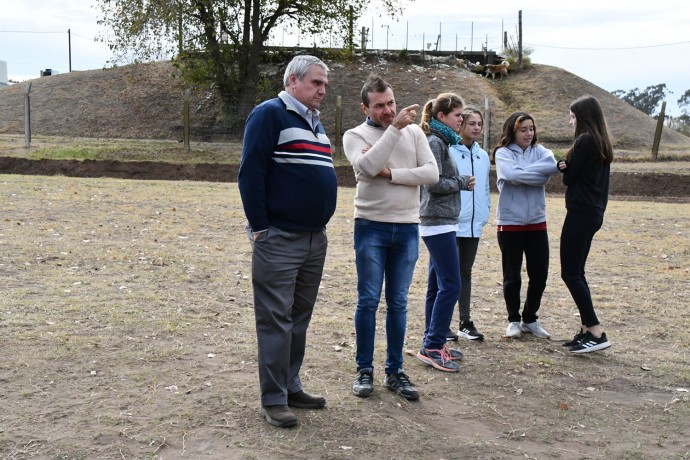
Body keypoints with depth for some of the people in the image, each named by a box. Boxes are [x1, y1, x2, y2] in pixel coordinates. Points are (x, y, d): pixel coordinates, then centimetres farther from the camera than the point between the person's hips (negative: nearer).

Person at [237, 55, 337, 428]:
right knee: (276, 321, -2)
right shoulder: (270, 114, -8)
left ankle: (291, 387, 24)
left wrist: (321, 224, 17)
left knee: (299, 318, 14)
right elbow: (250, 173, -14)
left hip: (315, 239, 8)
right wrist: (260, 228, -16)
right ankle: (273, 400, 5)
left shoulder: (314, 122, 18)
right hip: (279, 240, -8)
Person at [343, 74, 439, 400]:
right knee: (368, 301, 2)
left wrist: (390, 173, -13)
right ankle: (364, 370, 15)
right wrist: (395, 128, -22)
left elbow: (432, 173, -5)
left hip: (407, 228, 3)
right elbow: (368, 167, -22)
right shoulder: (355, 136, -1)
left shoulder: (414, 132, 6)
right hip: (371, 227, -2)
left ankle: (395, 371, 19)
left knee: (398, 303, 9)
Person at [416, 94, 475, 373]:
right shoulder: (435, 143, -12)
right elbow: (435, 183, -20)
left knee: (437, 285, 12)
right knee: (450, 285, -9)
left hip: (441, 223, 10)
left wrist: (461, 182, 1)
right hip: (438, 223, -10)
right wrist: (462, 182, -7)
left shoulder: (442, 142, 16)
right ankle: (432, 347, -5)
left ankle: (433, 343, 18)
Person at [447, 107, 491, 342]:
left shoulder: (483, 156, 12)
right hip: (451, 224, -6)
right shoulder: (448, 152, -10)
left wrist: (484, 213, 10)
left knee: (465, 273, 14)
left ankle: (466, 322, 22)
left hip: (474, 225, 6)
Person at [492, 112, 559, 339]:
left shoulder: (539, 151, 7)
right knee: (512, 276, 7)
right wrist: (540, 176, -13)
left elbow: (553, 166, -14)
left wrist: (524, 173, -18)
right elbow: (512, 175, -22)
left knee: (539, 274, 8)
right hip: (510, 222, -3)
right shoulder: (503, 153, -3)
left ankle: (530, 319, 26)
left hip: (537, 222, 4)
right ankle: (513, 320, 23)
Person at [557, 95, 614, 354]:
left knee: (570, 272, -6)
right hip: (594, 213, 10)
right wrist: (569, 167, -1)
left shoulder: (584, 141, -14)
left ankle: (596, 333, -8)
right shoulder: (603, 143, 14)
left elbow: (569, 177, -10)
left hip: (580, 213, -10)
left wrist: (564, 168, 9)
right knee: (577, 272, 14)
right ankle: (587, 330, 15)